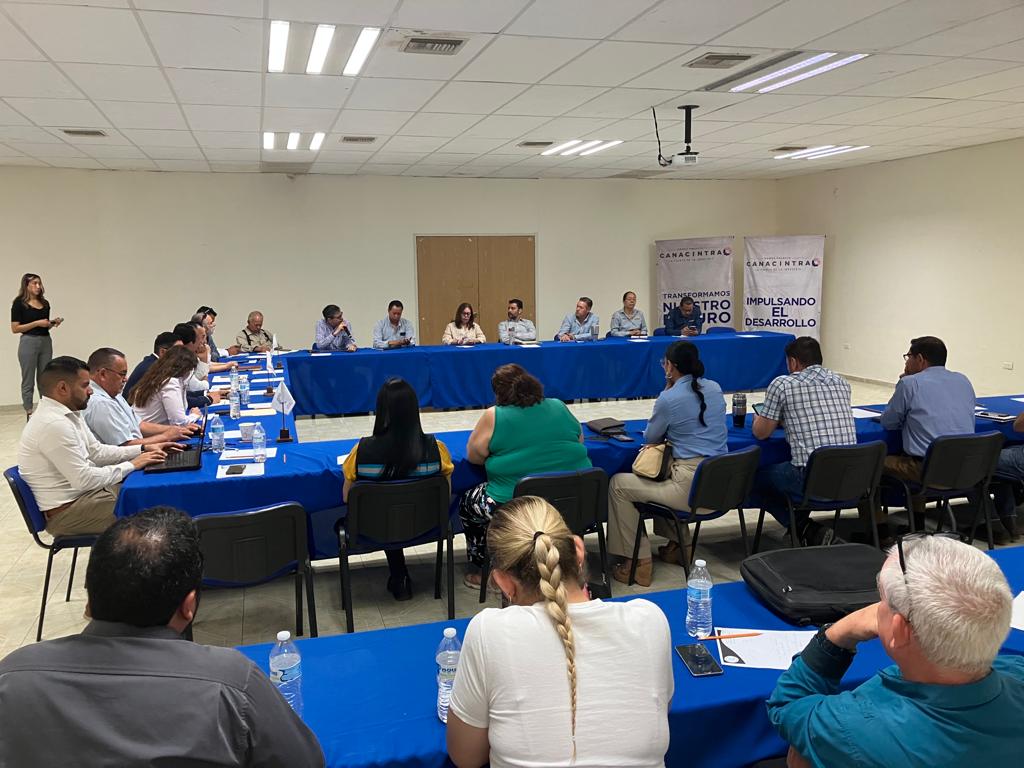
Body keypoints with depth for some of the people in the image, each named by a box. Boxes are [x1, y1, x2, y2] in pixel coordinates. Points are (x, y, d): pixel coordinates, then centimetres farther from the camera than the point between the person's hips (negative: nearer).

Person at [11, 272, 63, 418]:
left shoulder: (45, 303, 10)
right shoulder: (19, 303, -6)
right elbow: (15, 328, -10)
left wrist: (53, 323, 0)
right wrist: (36, 323, -17)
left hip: (46, 342, 6)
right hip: (29, 342, -6)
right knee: (28, 382, 2)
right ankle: (29, 413, 7)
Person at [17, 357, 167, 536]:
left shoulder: (69, 413, 7)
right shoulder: (54, 424, -24)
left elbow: (96, 451, 15)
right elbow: (84, 479, -25)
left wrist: (142, 450, 4)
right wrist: (132, 465, -16)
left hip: (83, 492, 10)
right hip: (67, 510, -10)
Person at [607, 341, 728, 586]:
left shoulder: (669, 398, -13)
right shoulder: (715, 388, 8)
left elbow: (650, 438, 4)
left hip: (693, 488, -9)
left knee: (618, 484, 4)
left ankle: (639, 562, 6)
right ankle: (677, 545, 35)